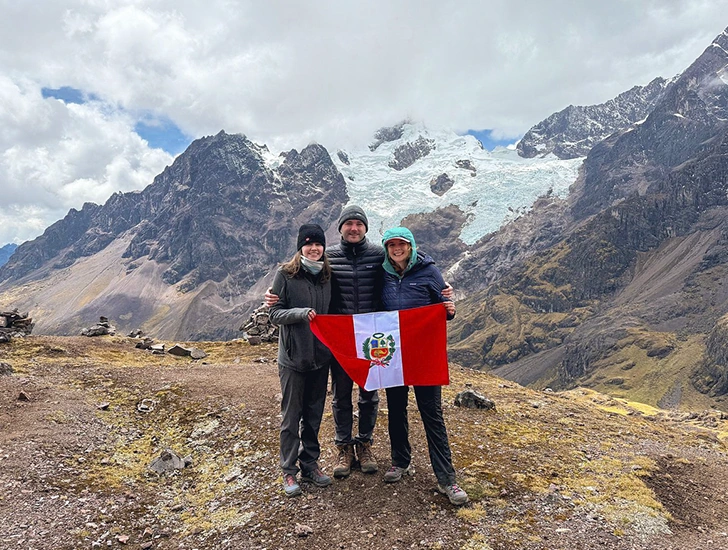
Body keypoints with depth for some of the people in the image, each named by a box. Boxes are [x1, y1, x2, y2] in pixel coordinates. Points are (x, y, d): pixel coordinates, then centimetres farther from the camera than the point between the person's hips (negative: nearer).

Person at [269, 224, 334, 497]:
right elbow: (275, 313, -9)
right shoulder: (285, 274, -7)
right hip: (293, 357, -4)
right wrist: (302, 313, -24)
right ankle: (289, 470, 21)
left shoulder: (327, 275, 6)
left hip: (321, 357, 4)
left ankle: (310, 464, 30)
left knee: (314, 414, 15)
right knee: (291, 416, 6)